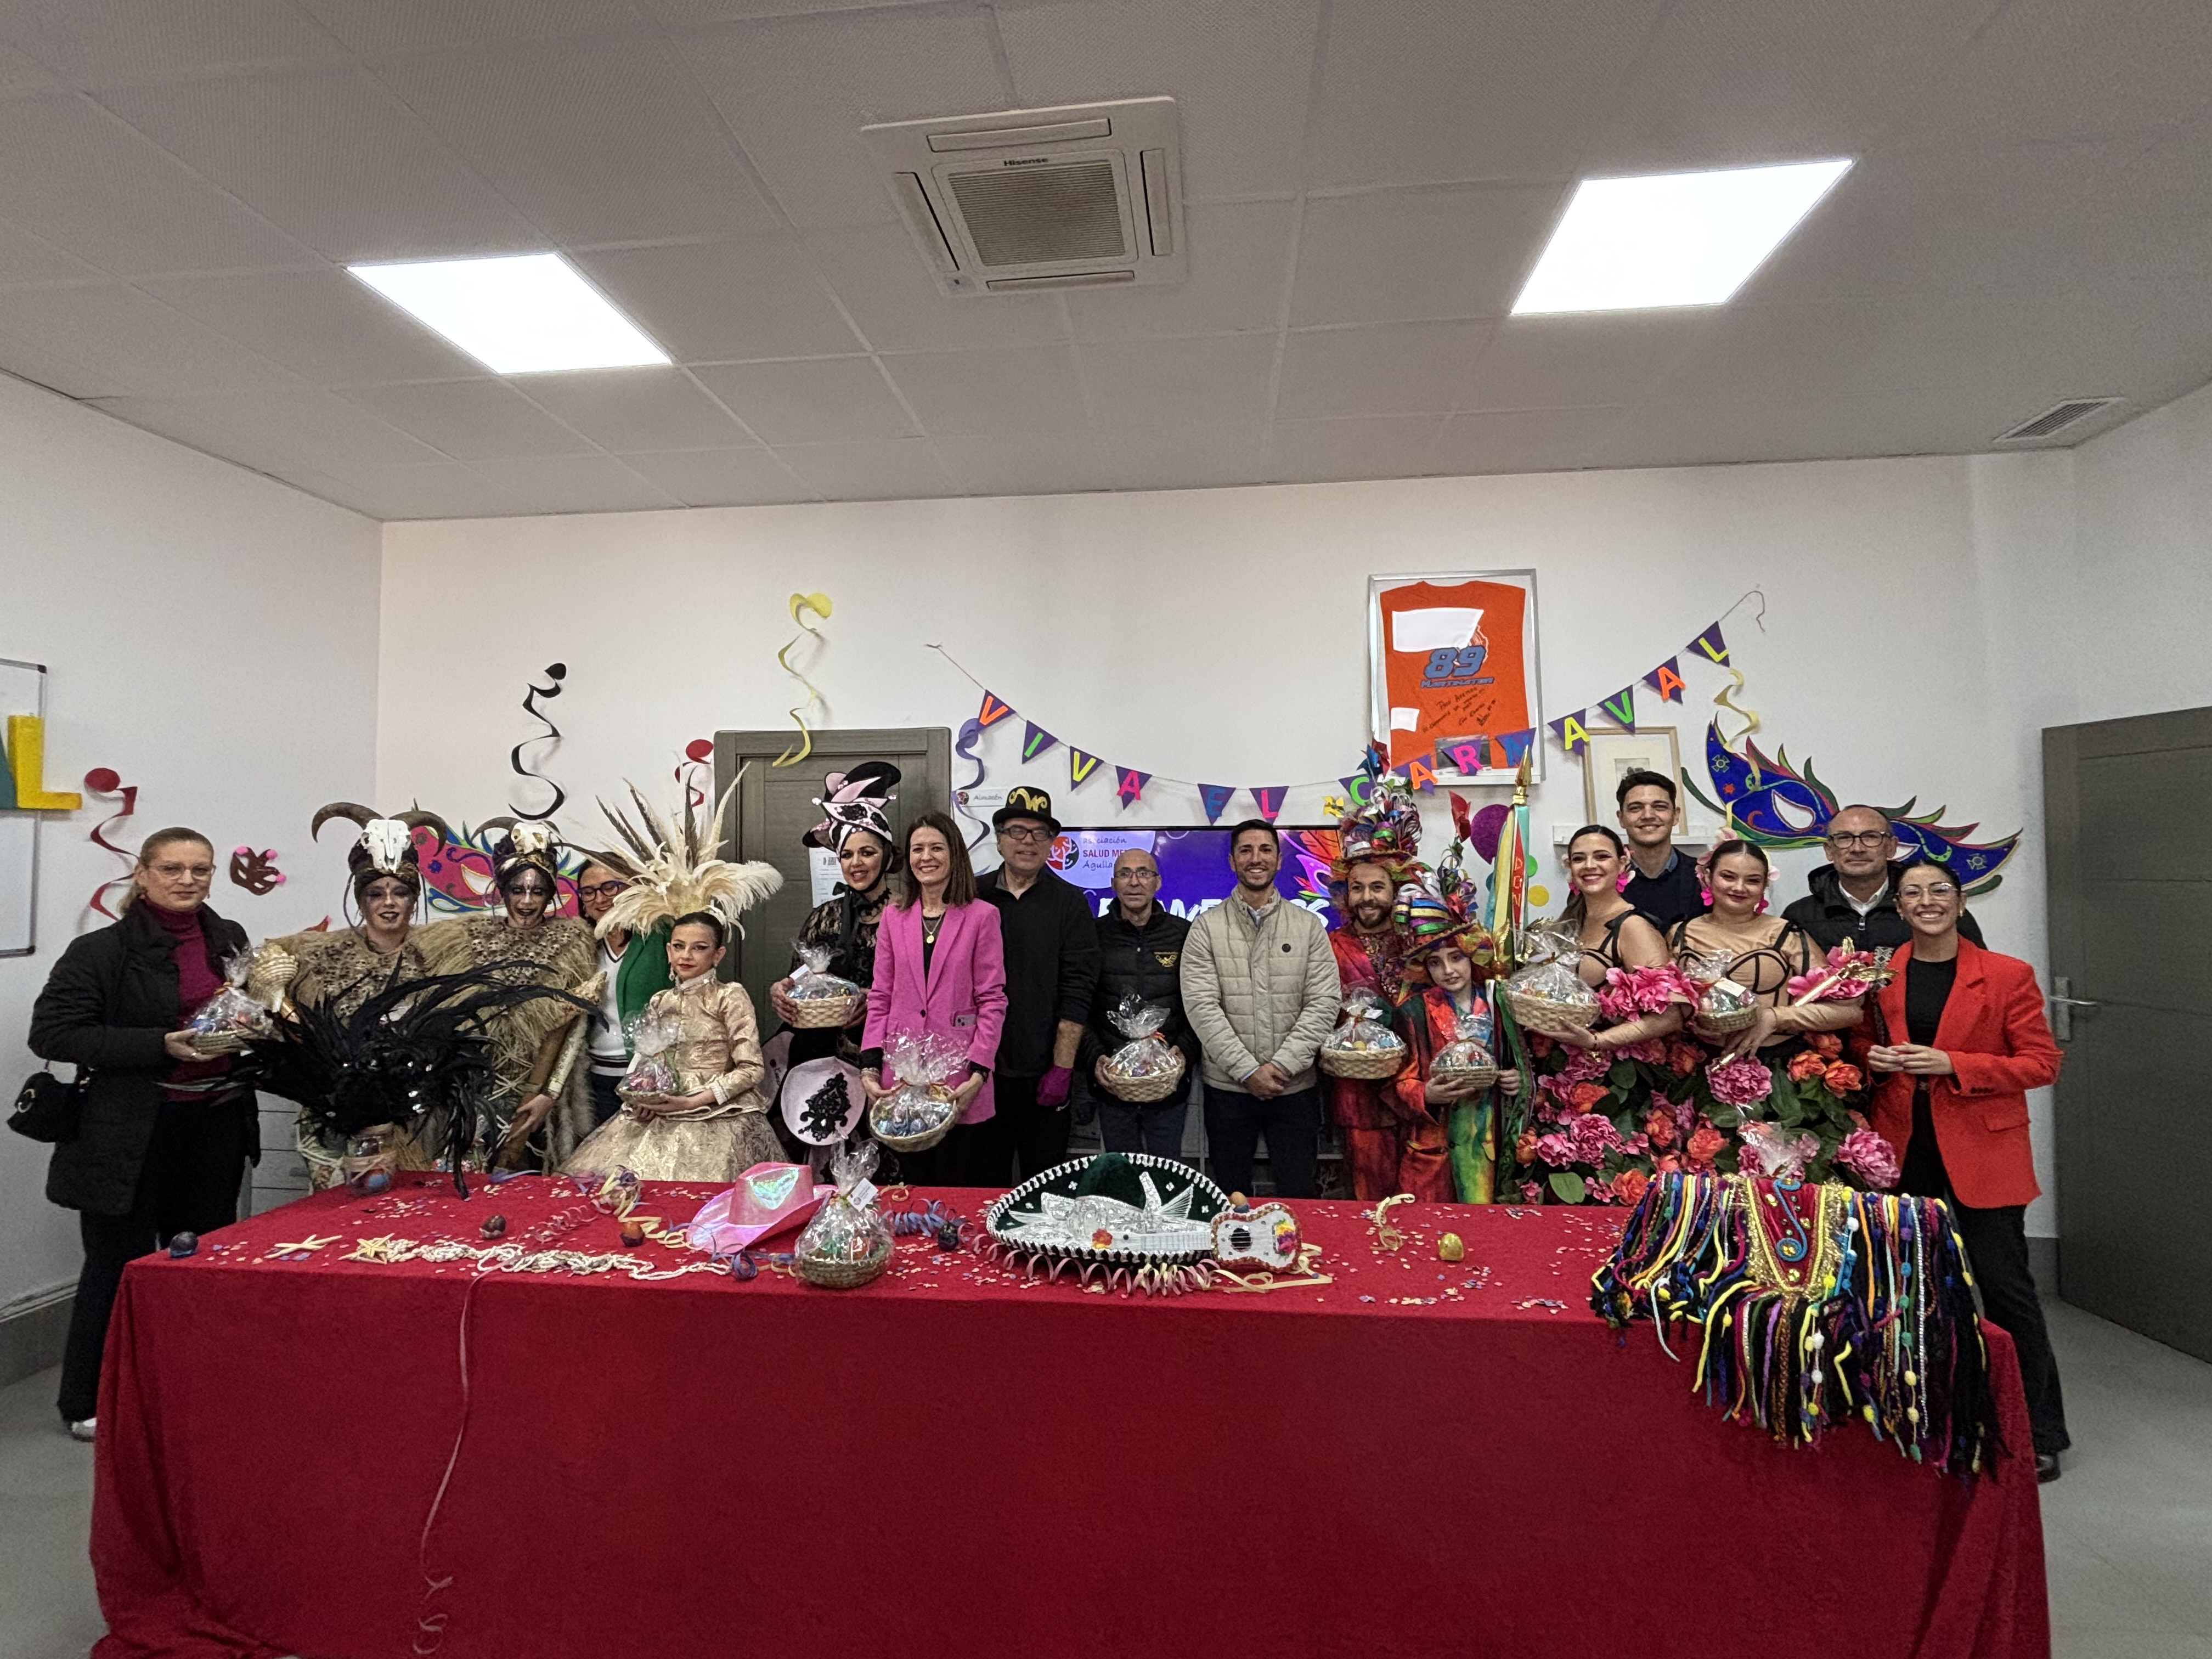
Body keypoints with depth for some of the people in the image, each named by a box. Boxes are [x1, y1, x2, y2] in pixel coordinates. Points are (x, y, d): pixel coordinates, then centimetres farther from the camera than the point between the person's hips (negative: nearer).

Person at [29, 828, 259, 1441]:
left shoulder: (230, 939, 7)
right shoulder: (102, 950, -9)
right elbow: (50, 1033, -12)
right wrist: (162, 1045, -21)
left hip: (217, 1125, 5)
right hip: (130, 1133, -5)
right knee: (121, 1262, 7)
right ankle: (89, 1403, 26)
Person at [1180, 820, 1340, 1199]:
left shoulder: (1309, 926, 3)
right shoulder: (1207, 927, -1)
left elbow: (1323, 1004, -3)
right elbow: (1202, 1007, -8)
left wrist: (1281, 1065, -13)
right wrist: (1248, 1071, -14)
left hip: (1296, 1086, 1)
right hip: (1228, 1087, 0)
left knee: (1299, 1195, 10)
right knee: (1231, 1197, 12)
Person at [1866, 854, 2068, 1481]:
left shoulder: (2007, 975, -4)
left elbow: (2042, 1062, -6)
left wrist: (1952, 1065, -18)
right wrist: (1875, 1062, -7)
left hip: (1981, 1152, -3)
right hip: (1903, 1153, 3)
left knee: (2006, 1286, 2)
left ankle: (2040, 1434, 19)